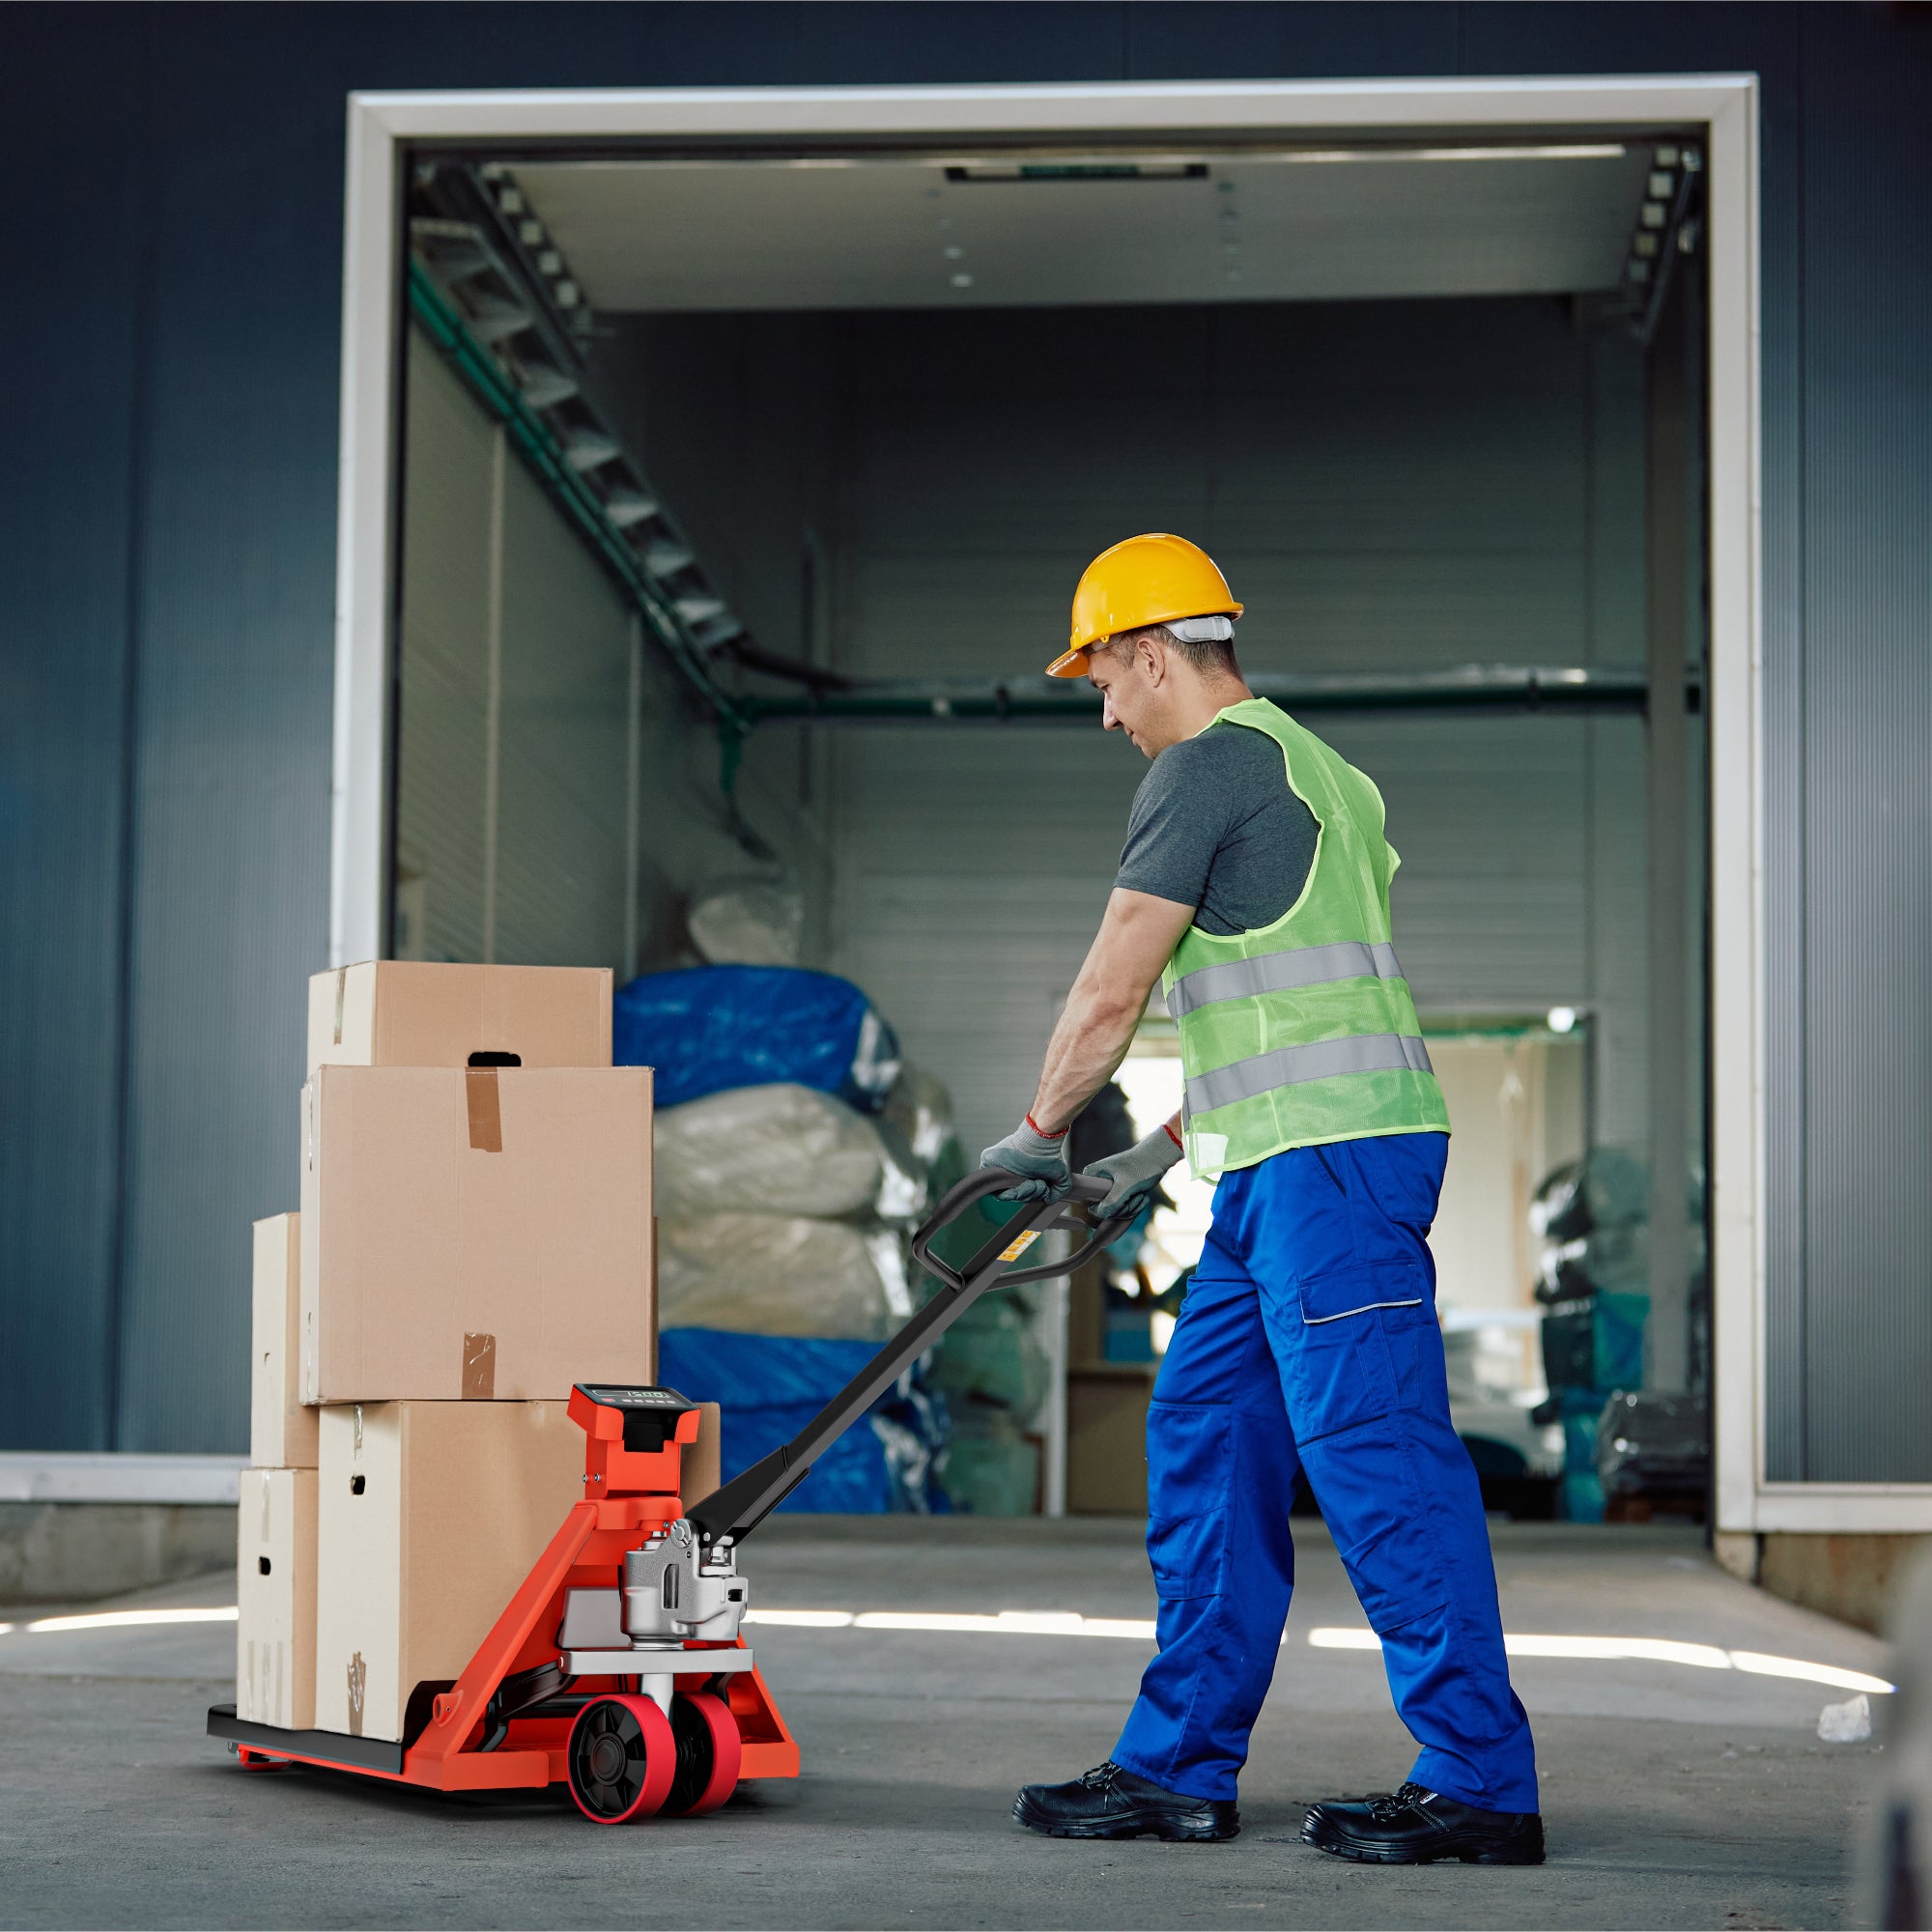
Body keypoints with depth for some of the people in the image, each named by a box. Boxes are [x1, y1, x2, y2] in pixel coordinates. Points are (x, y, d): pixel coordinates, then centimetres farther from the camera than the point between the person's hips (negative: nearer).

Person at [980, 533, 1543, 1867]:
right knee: (1207, 1438, 12)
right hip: (1292, 1168, 10)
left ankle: (1482, 1785, -6)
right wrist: (1164, 1153, 28)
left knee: (1377, 1457, -9)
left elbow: (1112, 992, -7)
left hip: (1327, 1158, -10)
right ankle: (1180, 1767, 16)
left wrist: (1040, 1133, 6)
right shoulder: (1314, 770, 24)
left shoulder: (1208, 764, -7)